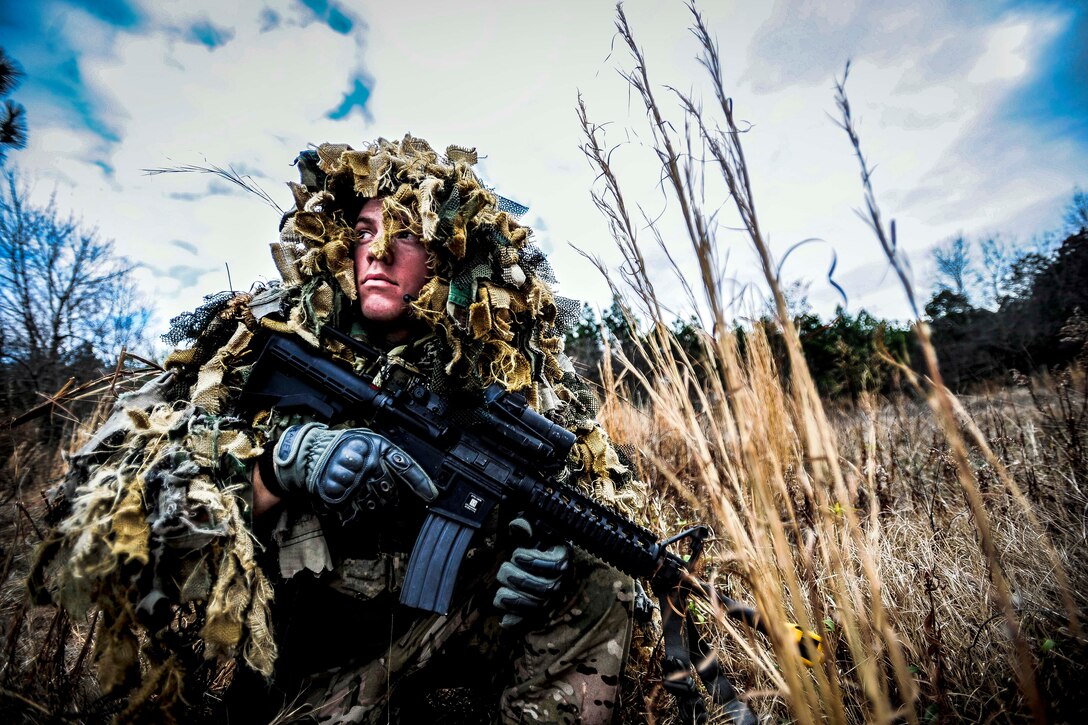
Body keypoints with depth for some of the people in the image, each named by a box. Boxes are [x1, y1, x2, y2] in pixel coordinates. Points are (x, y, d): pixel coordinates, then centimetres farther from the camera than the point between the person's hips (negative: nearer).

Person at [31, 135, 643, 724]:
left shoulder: (504, 363, -7)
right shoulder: (265, 338, -9)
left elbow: (597, 478, 0)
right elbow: (102, 478, -14)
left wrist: (552, 536, -24)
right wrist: (283, 459, -33)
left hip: (445, 621, 3)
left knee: (594, 585, -14)